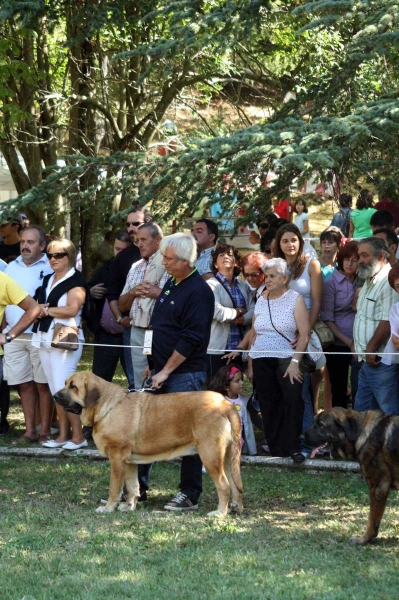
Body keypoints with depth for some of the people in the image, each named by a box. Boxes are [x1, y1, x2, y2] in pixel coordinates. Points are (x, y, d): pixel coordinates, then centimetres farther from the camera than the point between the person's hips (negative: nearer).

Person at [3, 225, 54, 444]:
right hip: (13, 335, 5)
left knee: (43, 384, 0)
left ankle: (45, 432, 4)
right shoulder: (11, 267, 14)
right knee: (24, 384, 8)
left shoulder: (50, 268, -3)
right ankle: (29, 431, 14)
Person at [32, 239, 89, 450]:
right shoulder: (47, 280, 18)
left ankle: (78, 436, -6)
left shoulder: (76, 280, -7)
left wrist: (47, 310, -7)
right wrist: (40, 311, -6)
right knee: (55, 391, 8)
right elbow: (38, 307, 18)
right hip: (44, 338, 8)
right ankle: (63, 435, 13)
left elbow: (72, 309, -18)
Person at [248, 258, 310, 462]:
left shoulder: (295, 299, 1)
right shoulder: (261, 301, 14)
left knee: (293, 400, -19)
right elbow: (254, 334, 16)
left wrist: (295, 361, -15)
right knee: (268, 405, 3)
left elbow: (304, 334, -6)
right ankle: (276, 450, 8)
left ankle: (293, 448, -12)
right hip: (261, 360, 4)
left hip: (286, 359, -4)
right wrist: (250, 364, 11)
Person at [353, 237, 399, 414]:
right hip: (367, 361, 11)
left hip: (382, 362, -11)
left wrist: (371, 349, -17)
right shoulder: (369, 282, 17)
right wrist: (358, 347, 14)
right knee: (361, 413, 15)